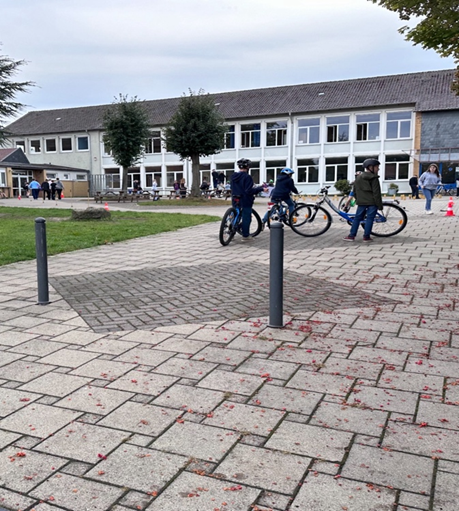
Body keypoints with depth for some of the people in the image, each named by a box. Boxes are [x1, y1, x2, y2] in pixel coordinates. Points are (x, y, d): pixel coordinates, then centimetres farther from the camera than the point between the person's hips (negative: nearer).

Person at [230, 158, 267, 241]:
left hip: (235, 200, 7)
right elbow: (249, 191, -22)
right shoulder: (247, 177, -17)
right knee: (246, 217, 2)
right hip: (245, 201, -7)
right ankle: (245, 236, 6)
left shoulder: (233, 176, 7)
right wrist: (261, 188, -19)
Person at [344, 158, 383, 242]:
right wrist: (380, 205, -9)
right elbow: (376, 193, -12)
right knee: (369, 219, 0)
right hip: (372, 202, -5)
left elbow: (355, 192, 15)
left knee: (357, 218, 9)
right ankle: (366, 236, 1)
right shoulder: (374, 178, -8)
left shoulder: (358, 178, 11)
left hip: (361, 202, 5)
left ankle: (351, 235, 5)